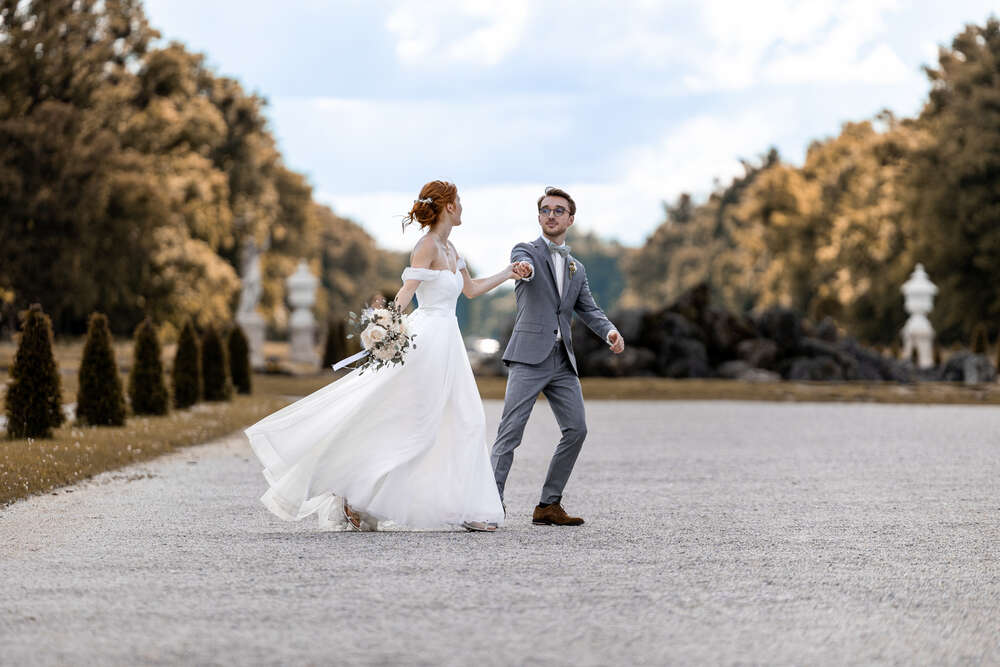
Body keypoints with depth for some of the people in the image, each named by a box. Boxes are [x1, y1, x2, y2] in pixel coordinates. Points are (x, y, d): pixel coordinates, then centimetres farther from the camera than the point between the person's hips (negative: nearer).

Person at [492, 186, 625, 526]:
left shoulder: (576, 268, 22)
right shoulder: (526, 251, 4)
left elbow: (589, 309, 16)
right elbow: (523, 263, -20)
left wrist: (610, 331, -6)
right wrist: (524, 268, -46)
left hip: (563, 360, 6)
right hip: (529, 356, -6)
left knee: (576, 429, 1)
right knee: (511, 431, -11)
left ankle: (549, 505, 9)